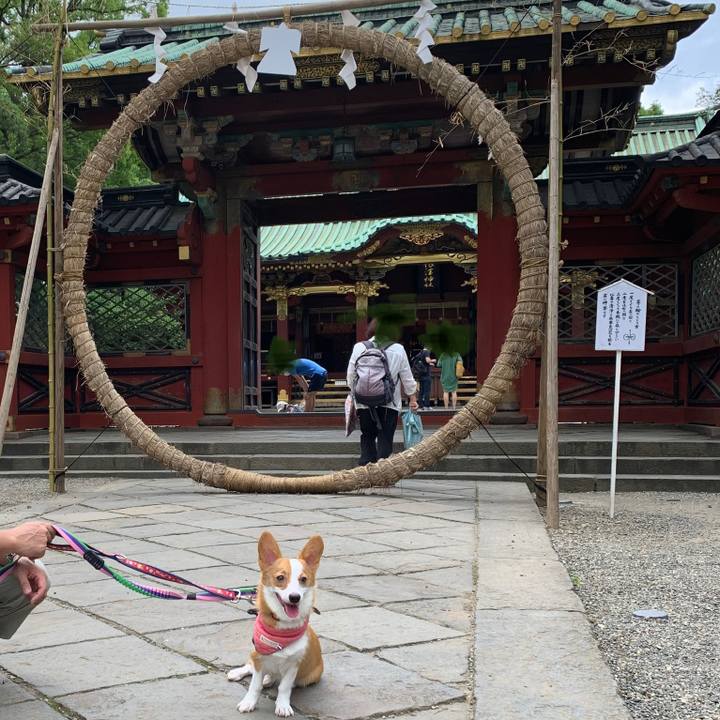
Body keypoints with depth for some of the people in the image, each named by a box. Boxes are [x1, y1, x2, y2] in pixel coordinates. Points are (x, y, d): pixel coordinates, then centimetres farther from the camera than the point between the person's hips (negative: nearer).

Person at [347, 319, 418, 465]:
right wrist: (412, 398, 16)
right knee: (385, 439, 4)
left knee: (367, 437, 15)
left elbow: (351, 376, 5)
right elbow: (407, 378, 3)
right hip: (389, 403, -1)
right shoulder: (398, 349, -3)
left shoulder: (359, 347, -1)